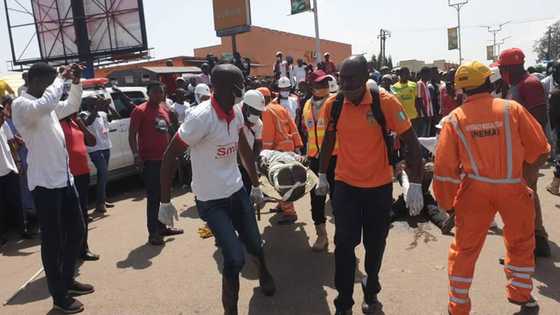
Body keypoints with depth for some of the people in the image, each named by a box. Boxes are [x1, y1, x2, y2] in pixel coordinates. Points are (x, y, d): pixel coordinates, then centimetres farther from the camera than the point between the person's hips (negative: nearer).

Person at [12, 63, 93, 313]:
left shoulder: (47, 105, 13)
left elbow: (72, 106, 29)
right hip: (45, 182, -9)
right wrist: (61, 78, -19)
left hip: (64, 178, 9)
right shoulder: (21, 105, -11)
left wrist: (76, 82, 12)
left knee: (76, 230, 16)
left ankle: (68, 281, 33)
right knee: (52, 239, 1)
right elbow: (44, 105, -33)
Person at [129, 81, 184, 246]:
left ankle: (162, 227, 26)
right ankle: (153, 233, 3)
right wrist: (136, 155, -23)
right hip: (150, 160, -7)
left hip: (165, 158, 7)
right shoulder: (140, 111, -8)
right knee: (153, 197, -5)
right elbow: (132, 135, -12)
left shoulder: (165, 110, 14)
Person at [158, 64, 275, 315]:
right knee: (235, 258, -9)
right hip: (211, 200, -6)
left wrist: (255, 185, 19)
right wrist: (165, 202, -14)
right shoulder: (201, 116, -25)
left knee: (254, 244, 19)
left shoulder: (236, 113, -2)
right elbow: (169, 156, -18)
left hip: (237, 191, 6)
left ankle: (264, 274, 52)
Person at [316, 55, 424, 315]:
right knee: (344, 244, 1)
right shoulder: (333, 105, -7)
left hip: (379, 186, -1)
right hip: (345, 185, 1)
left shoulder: (385, 102, -16)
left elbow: (411, 143, -13)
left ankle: (371, 292, 40)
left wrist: (415, 186, -17)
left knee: (375, 245, 15)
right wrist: (322, 176, 16)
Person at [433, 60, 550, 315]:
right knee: (521, 242, 24)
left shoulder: (454, 118, -5)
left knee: (465, 247, 12)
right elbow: (540, 150, 0)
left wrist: (446, 202, 6)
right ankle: (520, 294, 40)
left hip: (475, 189, 0)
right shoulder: (511, 108, -6)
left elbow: (444, 165, -5)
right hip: (513, 188, 0)